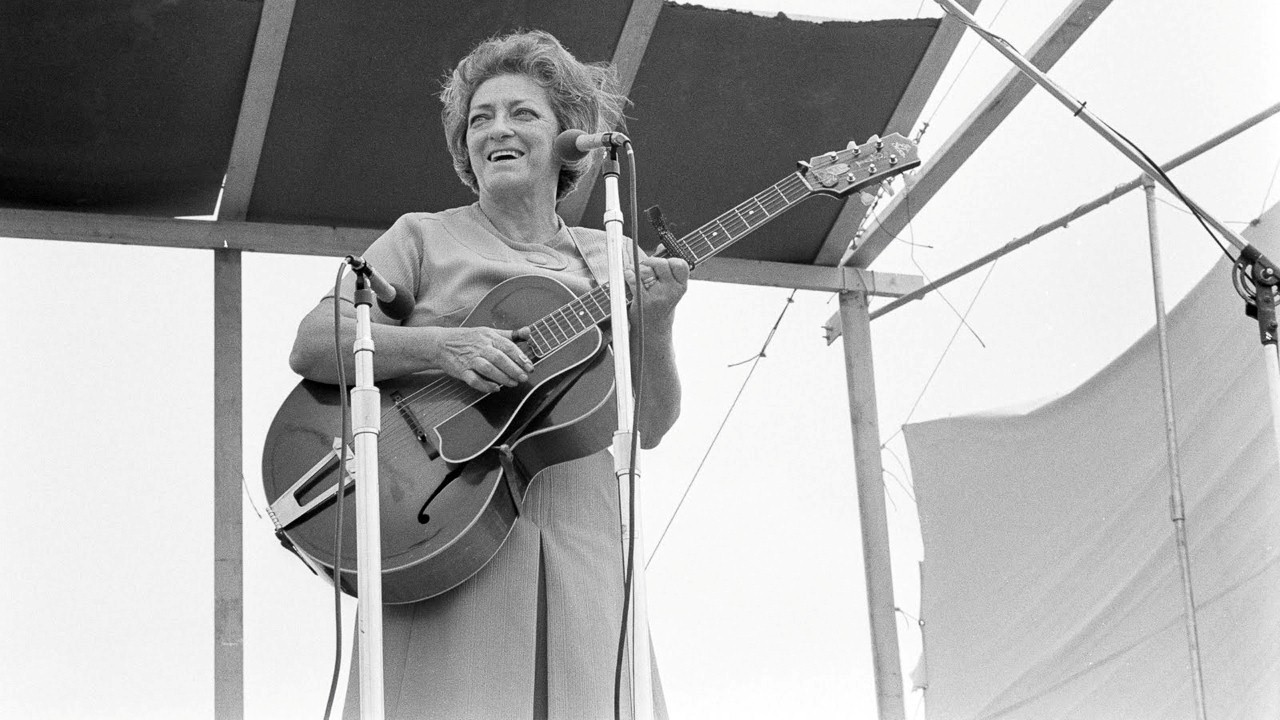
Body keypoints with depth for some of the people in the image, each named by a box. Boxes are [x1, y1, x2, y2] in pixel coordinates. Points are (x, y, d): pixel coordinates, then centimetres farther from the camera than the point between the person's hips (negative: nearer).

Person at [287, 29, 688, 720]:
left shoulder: (607, 263, 16)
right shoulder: (425, 237, 9)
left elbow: (648, 427, 12)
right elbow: (311, 344, -3)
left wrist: (654, 329, -7)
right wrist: (440, 345, -18)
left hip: (581, 544, 3)